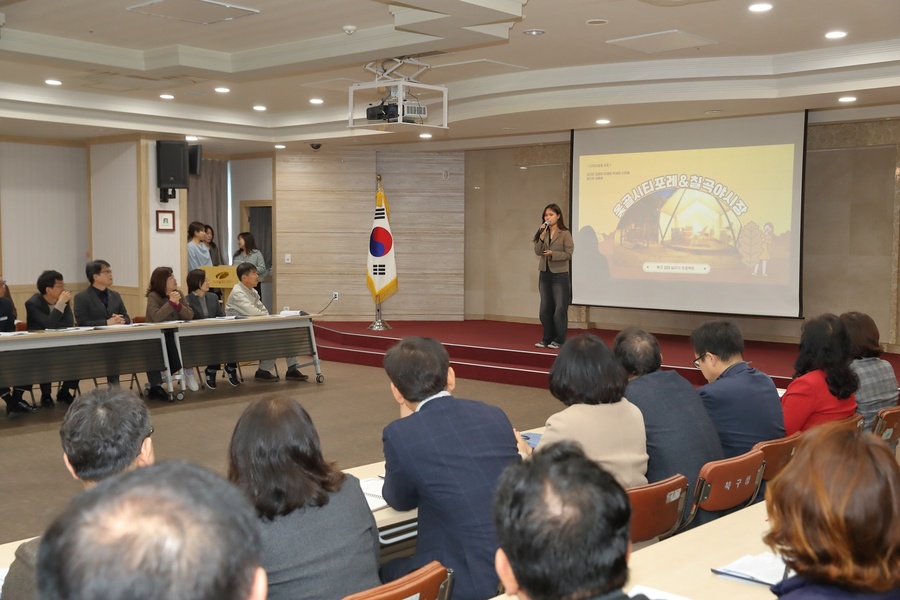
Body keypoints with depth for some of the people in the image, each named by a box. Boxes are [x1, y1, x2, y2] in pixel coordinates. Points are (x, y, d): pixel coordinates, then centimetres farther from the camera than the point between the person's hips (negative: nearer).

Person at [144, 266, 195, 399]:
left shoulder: (178, 294, 5)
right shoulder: (153, 296, -9)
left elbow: (190, 316, -3)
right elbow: (156, 317, -26)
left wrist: (178, 304, -18)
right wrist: (171, 302, -27)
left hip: (175, 335, 4)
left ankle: (186, 369, -1)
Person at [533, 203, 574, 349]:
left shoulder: (565, 233, -8)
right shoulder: (543, 233, 7)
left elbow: (569, 254, -11)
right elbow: (537, 251, -4)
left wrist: (553, 254, -20)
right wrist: (542, 236, -14)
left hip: (559, 275, -5)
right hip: (544, 274, 5)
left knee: (559, 308, 0)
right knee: (545, 308, 9)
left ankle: (559, 340, 6)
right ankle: (547, 338, 17)